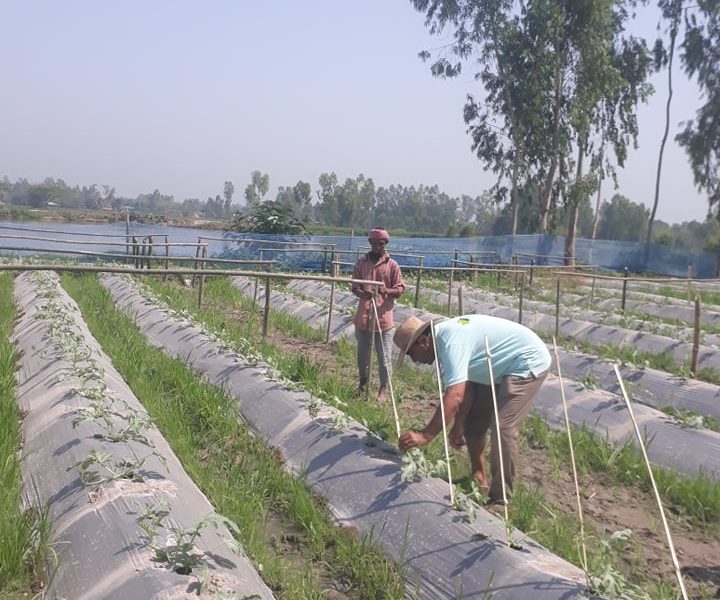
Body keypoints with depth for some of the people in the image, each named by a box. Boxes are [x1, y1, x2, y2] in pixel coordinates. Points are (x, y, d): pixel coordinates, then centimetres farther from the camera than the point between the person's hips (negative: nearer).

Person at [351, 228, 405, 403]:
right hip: (363, 317, 3)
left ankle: (382, 390, 12)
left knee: (384, 357, 0)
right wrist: (364, 293, -19)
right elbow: (354, 287, 5)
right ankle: (363, 384, 34)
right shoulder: (361, 262, 6)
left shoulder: (392, 265, 0)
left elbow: (400, 289, 1)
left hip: (383, 318, -3)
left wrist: (386, 290, -22)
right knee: (362, 353, 16)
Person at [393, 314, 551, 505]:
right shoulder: (445, 338, 0)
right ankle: (479, 481, 21)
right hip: (502, 368, 11)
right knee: (473, 422, 10)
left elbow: (454, 397, -39)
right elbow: (465, 388, 5)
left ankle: (499, 498, -7)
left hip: (529, 362, -11)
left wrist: (425, 436, -37)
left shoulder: (451, 342, -31)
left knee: (503, 428, -18)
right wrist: (458, 425, 3)